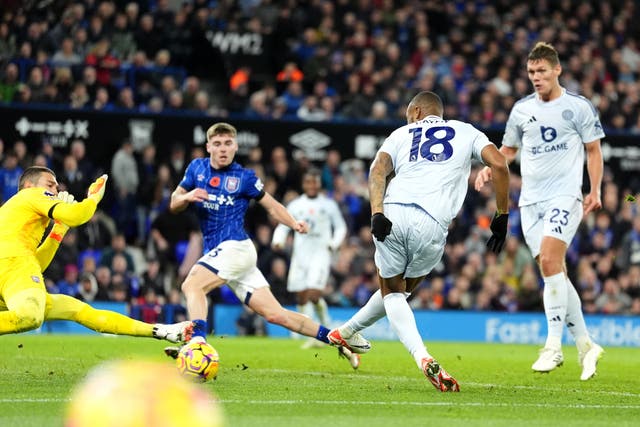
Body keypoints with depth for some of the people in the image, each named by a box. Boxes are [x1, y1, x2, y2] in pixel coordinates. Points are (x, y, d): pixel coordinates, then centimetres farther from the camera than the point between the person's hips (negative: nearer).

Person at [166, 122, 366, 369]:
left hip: (235, 246, -5)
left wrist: (294, 224, -9)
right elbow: (174, 205, 15)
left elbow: (272, 206, 9)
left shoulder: (244, 178, 1)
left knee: (191, 285, -27)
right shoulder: (197, 168, 12)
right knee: (275, 314, 3)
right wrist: (187, 197, -8)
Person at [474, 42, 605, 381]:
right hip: (531, 200, 5)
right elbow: (508, 149, 23)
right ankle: (585, 345, 12)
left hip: (565, 196, -5)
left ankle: (553, 346, -19)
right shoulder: (522, 109, 11)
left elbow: (594, 150, 6)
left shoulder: (579, 107, 0)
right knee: (553, 271, 2)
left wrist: (595, 191, -3)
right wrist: (490, 169, 4)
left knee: (549, 261, -22)